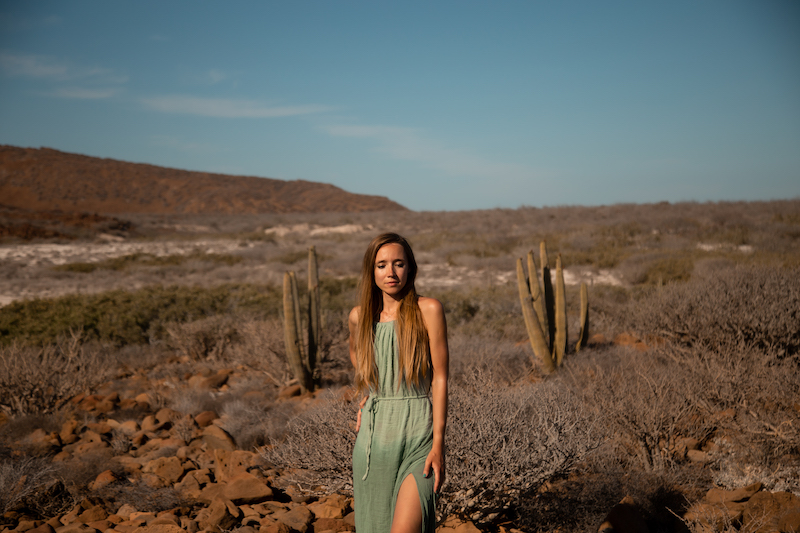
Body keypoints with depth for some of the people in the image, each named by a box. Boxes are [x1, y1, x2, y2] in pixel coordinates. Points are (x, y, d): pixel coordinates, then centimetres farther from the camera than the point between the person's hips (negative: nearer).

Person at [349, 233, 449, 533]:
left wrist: (439, 444, -11)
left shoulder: (428, 310, -5)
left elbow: (440, 378, -6)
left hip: (417, 432, -4)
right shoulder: (359, 316, 6)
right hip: (374, 433, 4)